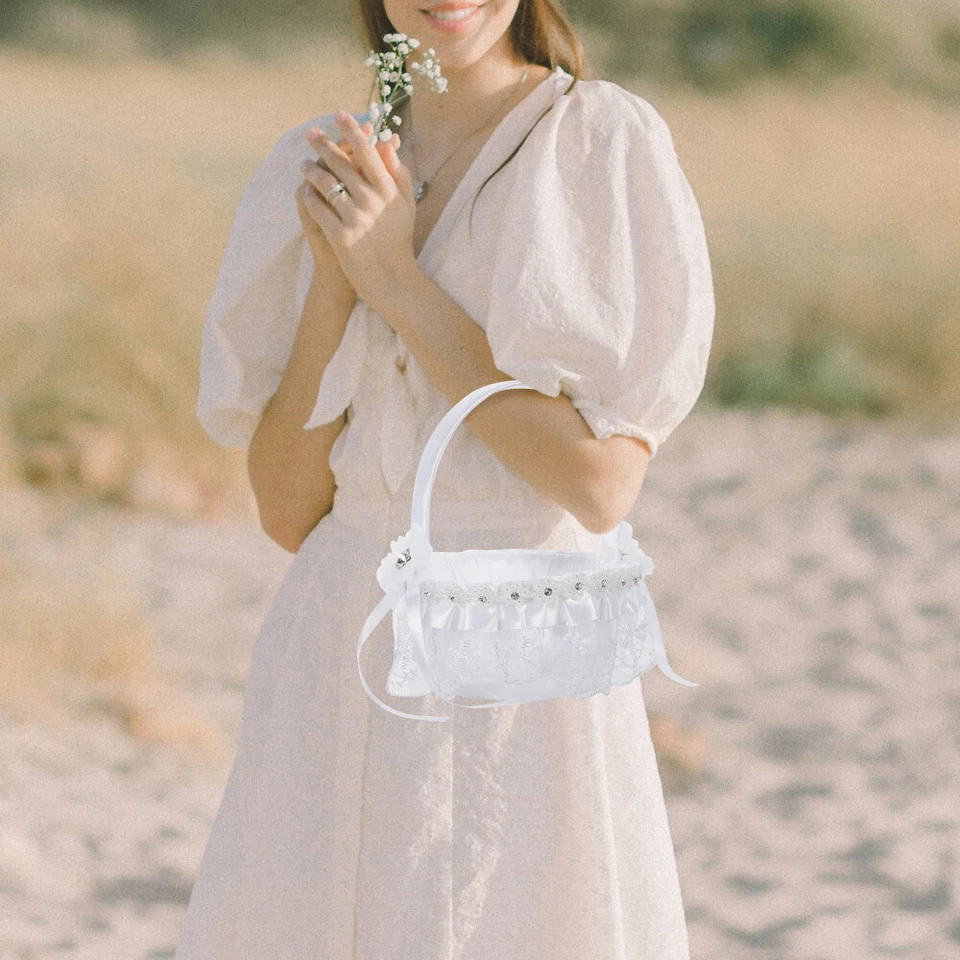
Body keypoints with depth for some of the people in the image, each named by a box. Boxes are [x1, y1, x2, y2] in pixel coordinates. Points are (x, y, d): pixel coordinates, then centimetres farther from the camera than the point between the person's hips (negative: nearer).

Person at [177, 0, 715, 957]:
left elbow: (602, 485, -13)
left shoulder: (610, 145, -5)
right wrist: (335, 278, -8)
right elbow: (288, 510, 5)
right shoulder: (321, 172, 9)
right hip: (339, 678, 4)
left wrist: (396, 278, -13)